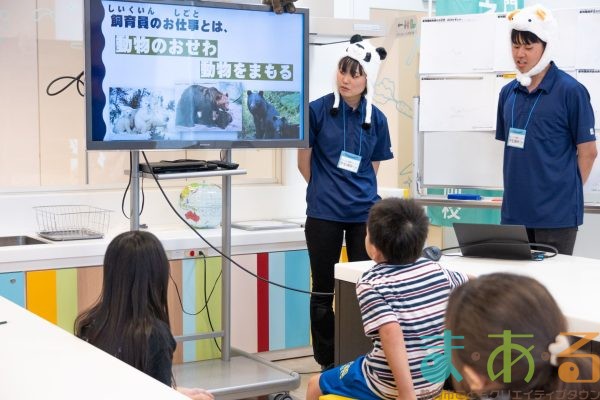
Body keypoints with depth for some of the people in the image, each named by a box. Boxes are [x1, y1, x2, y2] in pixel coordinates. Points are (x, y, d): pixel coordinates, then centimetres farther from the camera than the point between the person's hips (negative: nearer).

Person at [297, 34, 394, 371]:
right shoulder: (318, 110, -6)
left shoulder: (376, 119, 3)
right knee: (324, 289, 6)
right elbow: (304, 161, 2)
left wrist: (359, 193, 9)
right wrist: (326, 191, 8)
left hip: (364, 212, 3)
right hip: (324, 214, -2)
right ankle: (328, 364, 17)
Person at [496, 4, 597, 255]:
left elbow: (587, 151, -4)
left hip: (556, 215, -5)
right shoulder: (508, 92, 9)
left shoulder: (570, 91, -8)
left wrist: (567, 192, 2)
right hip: (514, 211, 5)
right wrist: (519, 187, 10)